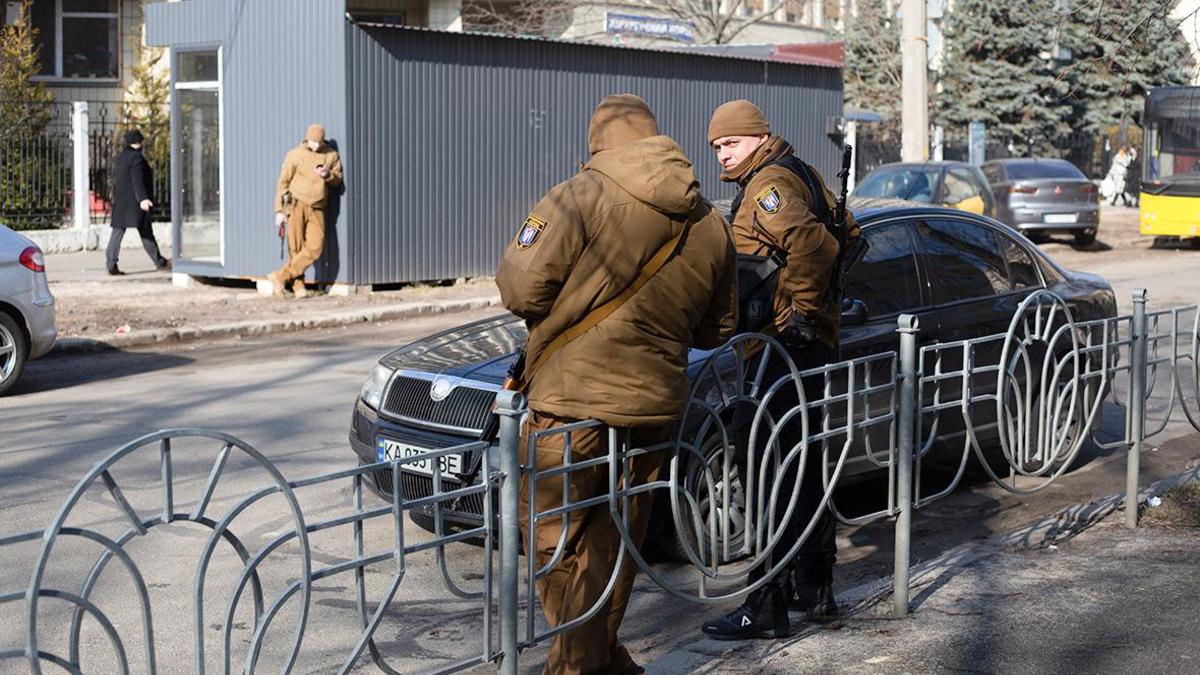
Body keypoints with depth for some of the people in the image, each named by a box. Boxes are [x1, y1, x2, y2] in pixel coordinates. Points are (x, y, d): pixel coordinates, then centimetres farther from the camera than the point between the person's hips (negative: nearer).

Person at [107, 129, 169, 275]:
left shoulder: (119, 158, 15)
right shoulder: (136, 157, -11)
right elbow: (137, 180, -21)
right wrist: (143, 198, -28)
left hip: (120, 202, 7)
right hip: (134, 202, -7)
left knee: (118, 231, 2)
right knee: (145, 232, 1)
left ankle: (111, 264, -6)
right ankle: (159, 262, 10)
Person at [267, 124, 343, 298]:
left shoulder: (331, 155, 9)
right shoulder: (295, 155, 0)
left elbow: (337, 180, 13)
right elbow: (283, 182, 1)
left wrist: (328, 175, -11)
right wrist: (279, 211, -3)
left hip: (316, 208, 3)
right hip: (296, 204, -3)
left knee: (315, 247, -11)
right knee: (296, 249, -2)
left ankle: (281, 277, -5)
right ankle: (298, 285, 7)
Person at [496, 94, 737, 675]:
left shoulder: (580, 198, -10)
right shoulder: (710, 225, 8)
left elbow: (520, 288, -14)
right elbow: (717, 331, 16)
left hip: (572, 400, -6)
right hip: (656, 404, 6)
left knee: (558, 539, 5)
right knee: (615, 539, 18)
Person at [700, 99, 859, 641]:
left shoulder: (768, 184, -13)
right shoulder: (800, 175, 18)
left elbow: (810, 244, -31)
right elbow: (846, 234, 29)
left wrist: (801, 312, -21)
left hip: (784, 346, -11)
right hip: (813, 345, 11)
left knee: (768, 472, -8)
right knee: (801, 469, 18)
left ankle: (767, 607, -6)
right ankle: (814, 590, 29)